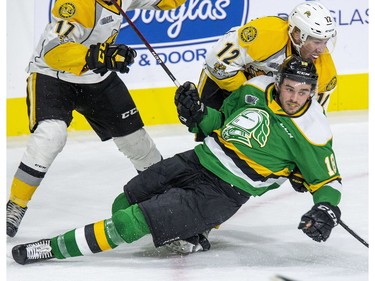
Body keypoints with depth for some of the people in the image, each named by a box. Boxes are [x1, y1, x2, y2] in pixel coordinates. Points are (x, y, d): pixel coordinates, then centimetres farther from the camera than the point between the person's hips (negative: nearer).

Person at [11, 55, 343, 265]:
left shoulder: (312, 132, -13)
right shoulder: (255, 90, 1)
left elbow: (328, 180, -2)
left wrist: (327, 211, -20)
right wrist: (197, 113, -5)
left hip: (223, 194, -6)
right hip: (198, 161, 6)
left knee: (134, 221, -15)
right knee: (123, 206, 11)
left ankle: (56, 248, -7)